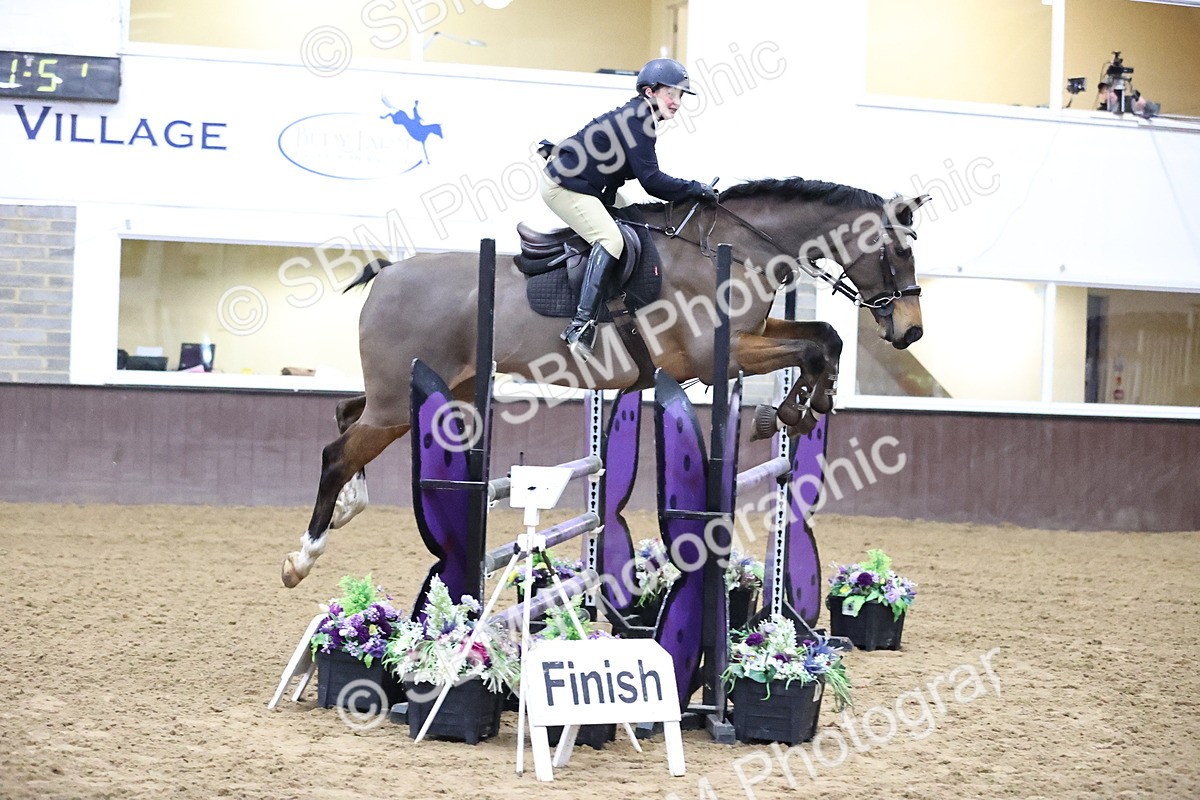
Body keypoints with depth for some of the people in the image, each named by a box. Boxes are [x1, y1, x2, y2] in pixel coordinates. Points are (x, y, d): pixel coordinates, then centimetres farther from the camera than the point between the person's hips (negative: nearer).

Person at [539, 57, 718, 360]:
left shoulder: (639, 117, 12)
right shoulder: (636, 119, -19)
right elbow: (652, 181, -22)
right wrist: (697, 190, -16)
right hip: (564, 185, -11)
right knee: (610, 238, -26)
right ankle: (581, 324, -33)